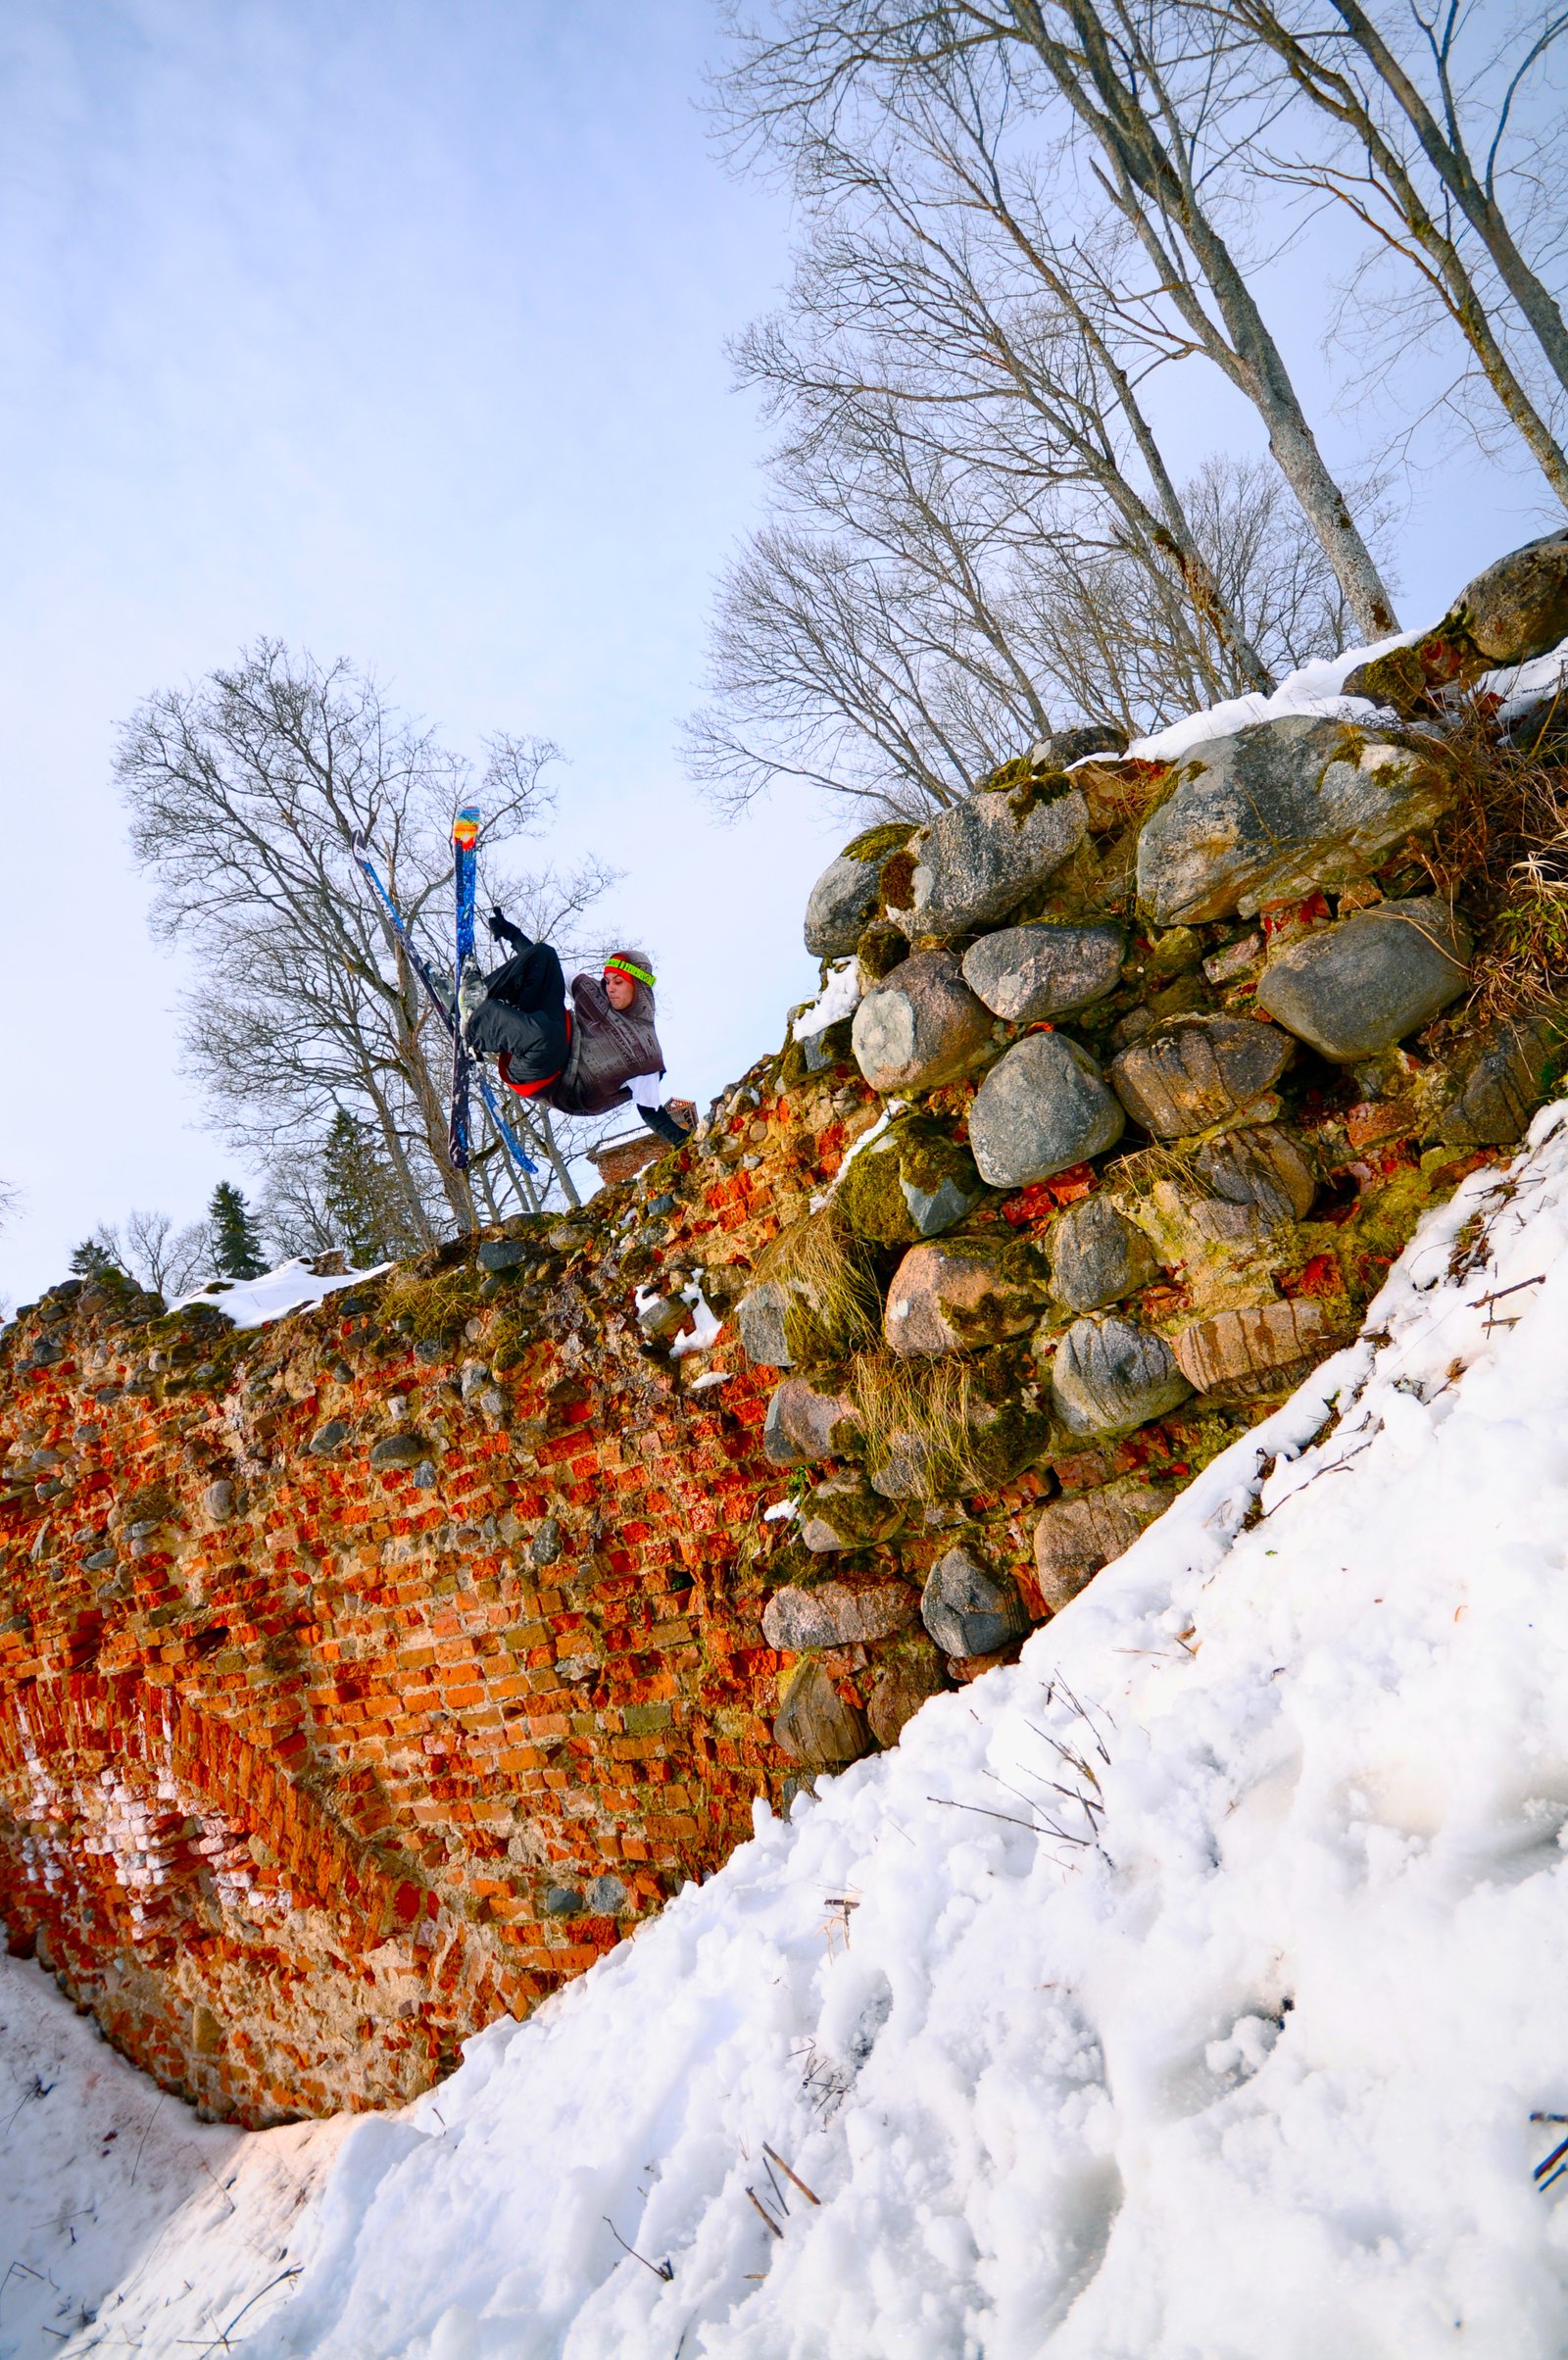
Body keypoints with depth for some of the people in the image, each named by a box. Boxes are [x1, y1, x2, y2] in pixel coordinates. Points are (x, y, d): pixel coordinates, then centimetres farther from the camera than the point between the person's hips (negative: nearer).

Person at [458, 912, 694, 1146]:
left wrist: (682, 1139, -22)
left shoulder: (645, 1057, -7)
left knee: (542, 1036, -45)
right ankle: (481, 997, -16)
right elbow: (545, 967, 23)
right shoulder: (596, 991, 12)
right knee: (543, 954, 0)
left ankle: (475, 1019, -18)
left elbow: (650, 1110, -6)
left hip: (556, 1085, -6)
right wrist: (512, 934, 21)